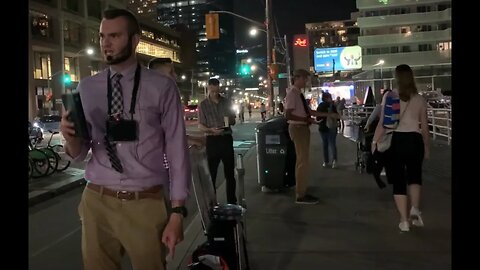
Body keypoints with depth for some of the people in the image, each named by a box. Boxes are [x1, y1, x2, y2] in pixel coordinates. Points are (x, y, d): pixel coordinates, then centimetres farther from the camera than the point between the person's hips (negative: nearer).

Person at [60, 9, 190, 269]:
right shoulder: (86, 88, 5)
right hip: (97, 202, 3)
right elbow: (79, 154, 7)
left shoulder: (162, 88, -4)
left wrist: (177, 211, -6)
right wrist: (70, 138, -16)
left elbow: (177, 150, -3)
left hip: (146, 203, -2)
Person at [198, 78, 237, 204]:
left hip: (227, 138, 3)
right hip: (212, 140, -3)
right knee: (212, 172, -2)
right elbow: (200, 126, -3)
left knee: (230, 171, 8)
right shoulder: (203, 105, 0)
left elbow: (233, 121, 15)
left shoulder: (226, 102, 9)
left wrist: (230, 121, -9)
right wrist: (211, 130, -23)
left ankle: (232, 201, 17)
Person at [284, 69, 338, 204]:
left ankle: (302, 192, 20)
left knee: (302, 160, 12)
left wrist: (329, 114, 14)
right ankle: (301, 195, 0)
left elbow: (310, 111, 15)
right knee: (303, 161, -7)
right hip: (298, 128, -10)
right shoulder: (292, 93, -14)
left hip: (303, 128, 10)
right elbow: (288, 115, -21)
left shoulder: (299, 93, 13)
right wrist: (306, 119, -20)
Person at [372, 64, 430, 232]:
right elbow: (424, 127, 4)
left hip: (394, 140, -1)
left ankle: (404, 221, 7)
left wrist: (375, 141, 3)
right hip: (414, 140, 1)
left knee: (398, 180, 7)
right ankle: (415, 209, 2)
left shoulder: (389, 96, -3)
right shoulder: (419, 100, 2)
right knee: (414, 175, 22)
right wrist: (427, 146, 16)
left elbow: (382, 123, -6)